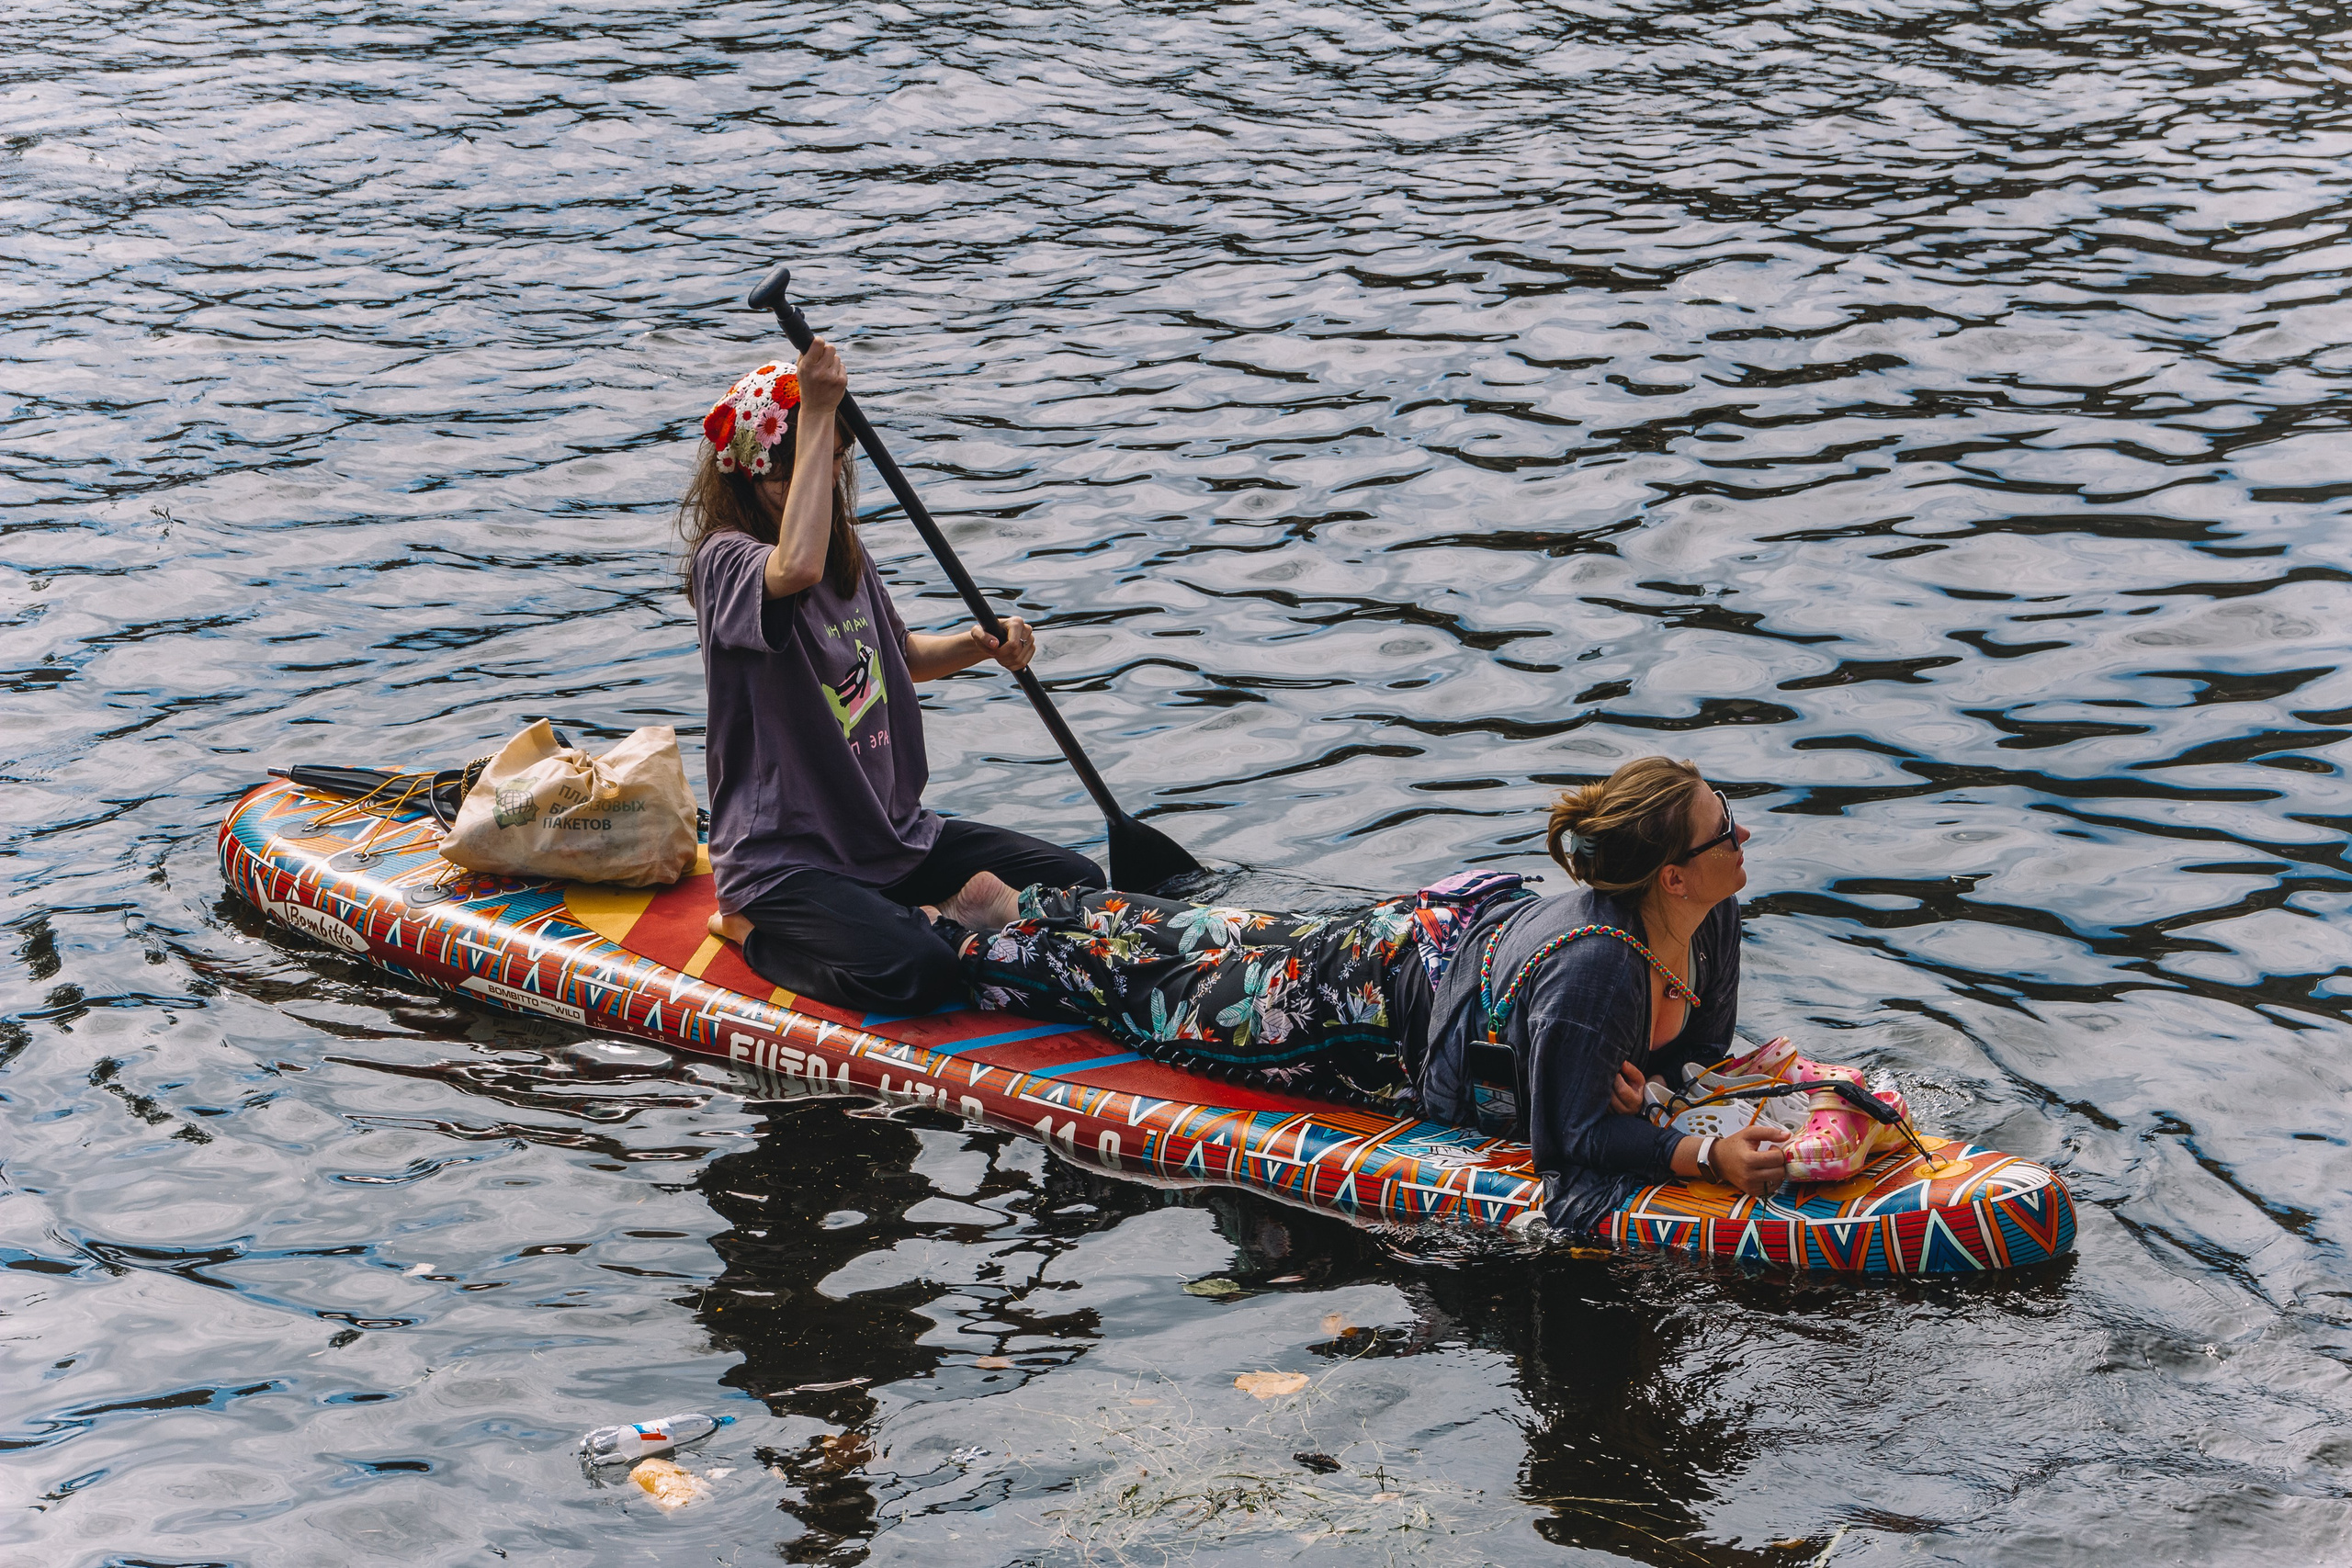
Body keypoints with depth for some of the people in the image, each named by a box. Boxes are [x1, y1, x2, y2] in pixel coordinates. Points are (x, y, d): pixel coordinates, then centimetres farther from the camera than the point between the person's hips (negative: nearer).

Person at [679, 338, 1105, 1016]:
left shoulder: (847, 554, 9)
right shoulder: (724, 561, -17)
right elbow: (796, 569, -42)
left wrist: (979, 644, 6)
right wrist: (817, 412, -37)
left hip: (894, 834, 8)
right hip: (784, 857, -8)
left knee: (1078, 886, -3)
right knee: (913, 974, -31)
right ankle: (759, 932, -6)